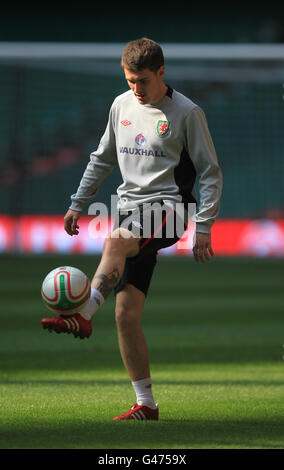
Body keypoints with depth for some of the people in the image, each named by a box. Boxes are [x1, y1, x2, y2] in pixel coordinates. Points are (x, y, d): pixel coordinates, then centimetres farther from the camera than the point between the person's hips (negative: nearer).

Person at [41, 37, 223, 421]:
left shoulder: (186, 112, -4)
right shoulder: (122, 105, 12)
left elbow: (210, 173, -3)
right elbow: (103, 158, 25)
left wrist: (204, 228, -10)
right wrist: (78, 204, 20)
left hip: (168, 206, -6)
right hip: (130, 207, 6)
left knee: (115, 242, -38)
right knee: (126, 313, -3)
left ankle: (83, 315, -56)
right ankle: (146, 404, 3)